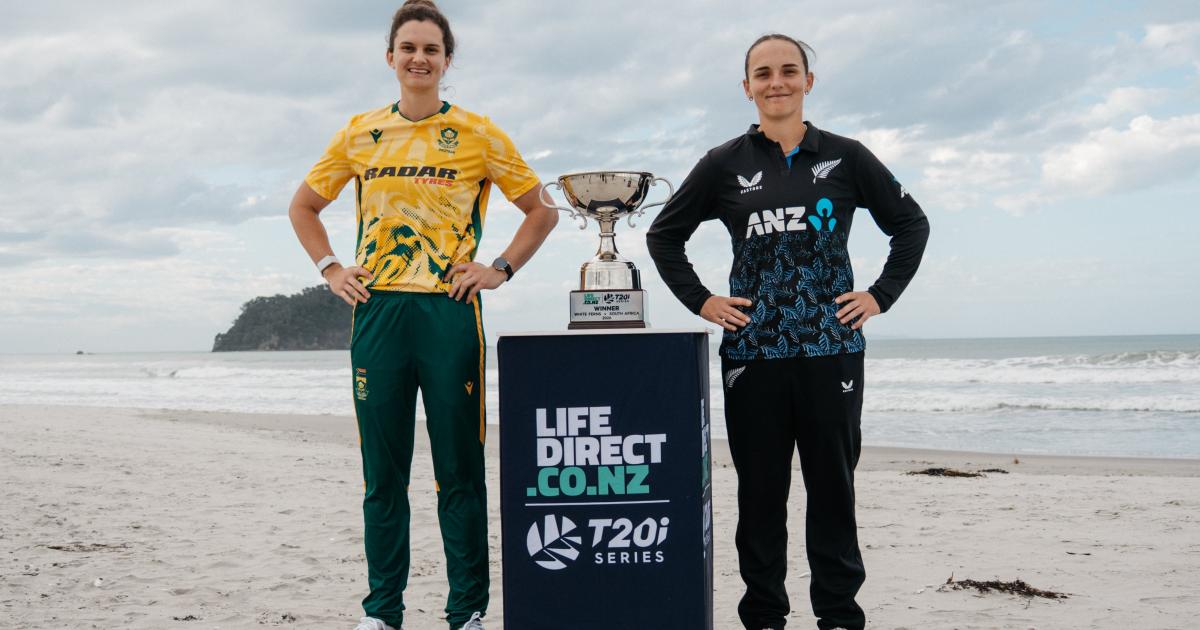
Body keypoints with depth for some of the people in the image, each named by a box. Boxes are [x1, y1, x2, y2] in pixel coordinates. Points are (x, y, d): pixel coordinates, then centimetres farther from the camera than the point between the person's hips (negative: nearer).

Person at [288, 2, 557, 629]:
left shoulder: (478, 134, 4)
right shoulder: (360, 133, 11)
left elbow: (541, 210, 10)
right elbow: (303, 207, 22)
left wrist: (501, 269, -1)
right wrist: (330, 269, 9)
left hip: (450, 312, -2)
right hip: (378, 312, 2)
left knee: (459, 472, 2)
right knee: (382, 472, 7)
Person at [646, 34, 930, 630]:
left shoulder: (845, 157, 5)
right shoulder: (725, 164, 5)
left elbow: (911, 224, 12)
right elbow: (663, 235, 12)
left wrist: (880, 295, 3)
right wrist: (700, 301, 3)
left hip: (831, 350, 0)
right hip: (752, 352, 0)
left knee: (832, 486, 5)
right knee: (759, 489, 5)